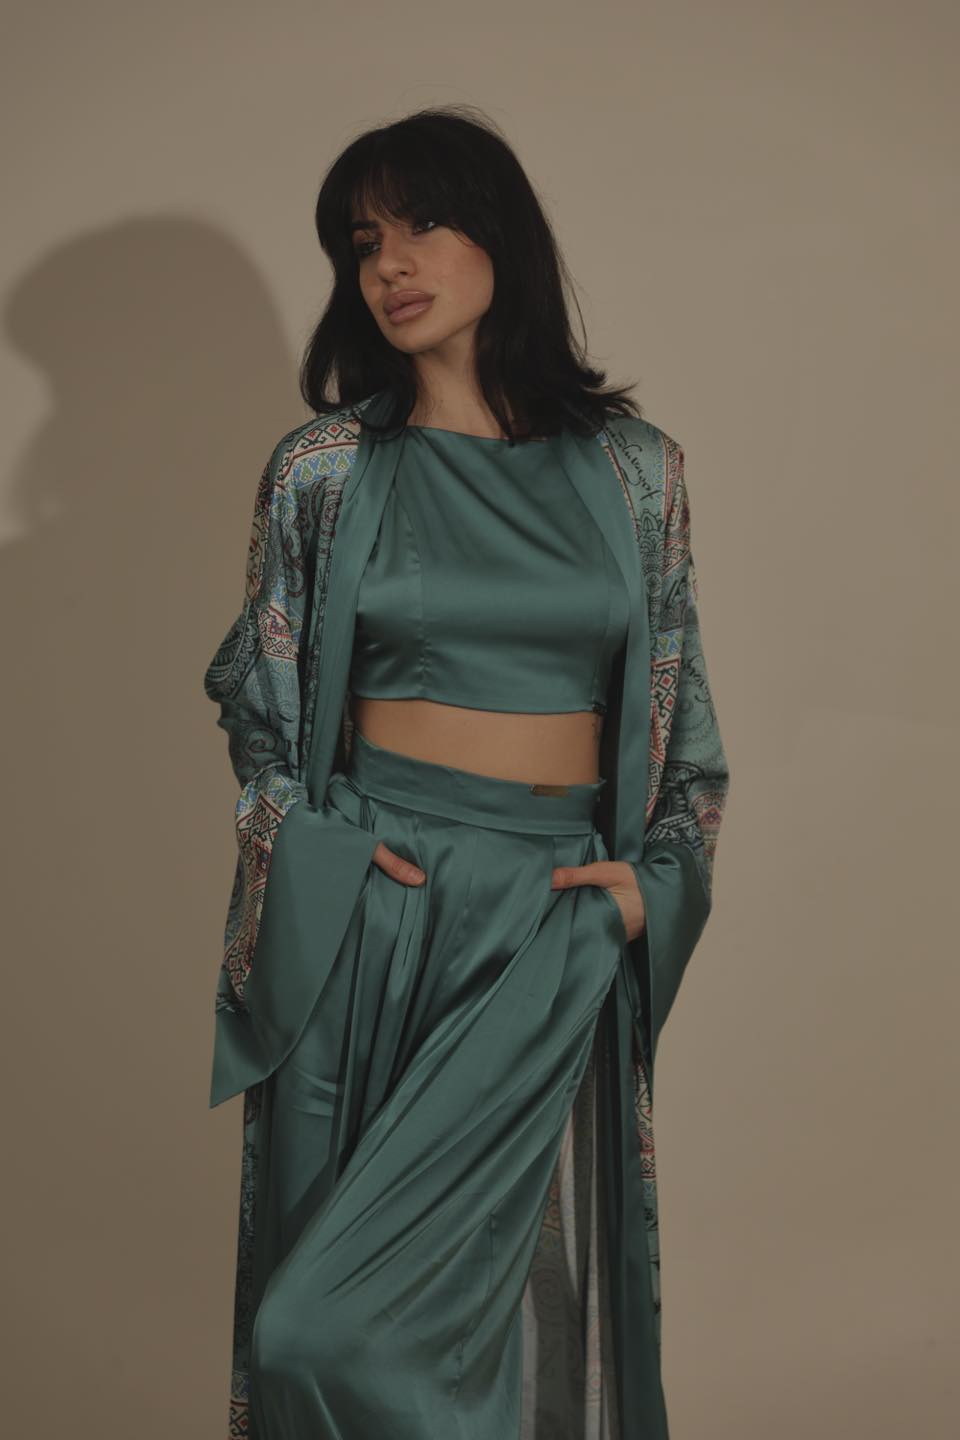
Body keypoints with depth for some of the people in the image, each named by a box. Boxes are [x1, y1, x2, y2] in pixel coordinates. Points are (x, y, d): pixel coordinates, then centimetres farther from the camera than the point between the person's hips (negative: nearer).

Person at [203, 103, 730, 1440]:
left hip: (560, 922, 0)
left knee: (536, 1270, 2)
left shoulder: (634, 469, 5)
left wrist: (661, 873, -3)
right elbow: (258, 701, 9)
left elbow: (684, 708, 11)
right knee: (360, 1269, 6)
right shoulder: (322, 468, 3)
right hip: (370, 911, 0)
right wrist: (316, 852, -6)